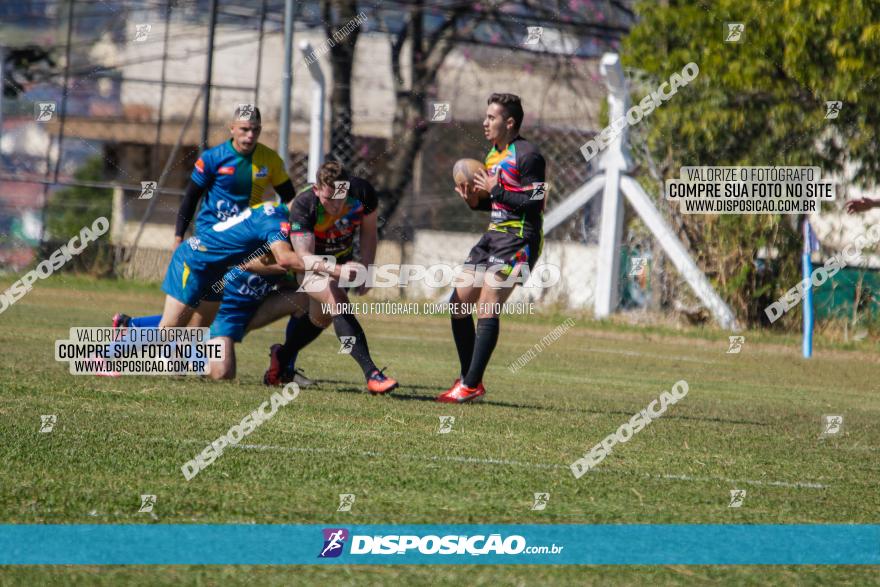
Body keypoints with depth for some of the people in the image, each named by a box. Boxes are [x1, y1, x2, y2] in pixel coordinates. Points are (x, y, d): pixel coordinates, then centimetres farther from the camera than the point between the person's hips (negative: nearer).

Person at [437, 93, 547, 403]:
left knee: (487, 309, -16)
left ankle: (472, 385, -14)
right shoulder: (493, 155, 16)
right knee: (459, 303, 7)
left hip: (519, 240, -10)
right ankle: (467, 378, 15)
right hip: (494, 235, 10)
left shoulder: (528, 156, -13)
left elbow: (534, 203, -19)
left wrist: (495, 191, -16)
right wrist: (475, 200, 2)